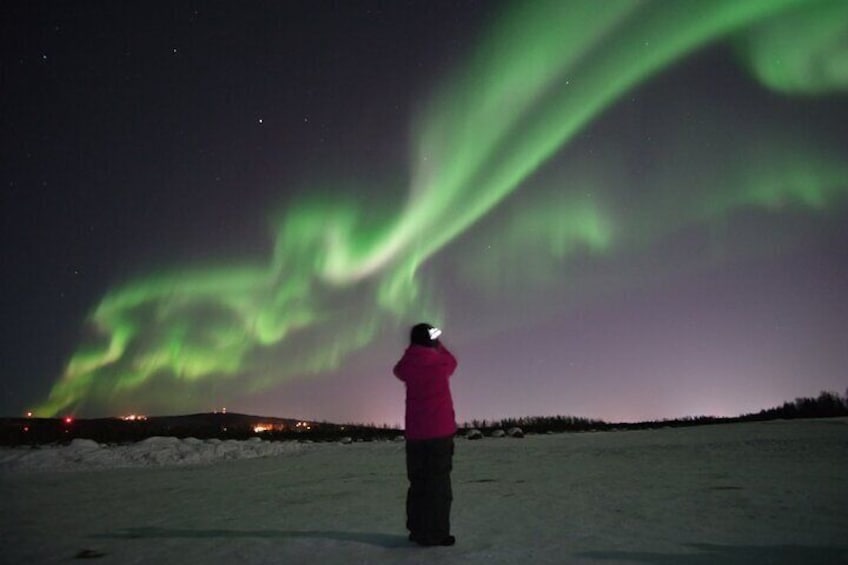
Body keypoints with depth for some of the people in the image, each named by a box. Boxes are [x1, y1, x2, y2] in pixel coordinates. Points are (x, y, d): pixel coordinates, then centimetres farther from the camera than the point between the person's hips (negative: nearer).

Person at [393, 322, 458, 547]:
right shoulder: (440, 362, -6)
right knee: (438, 484, 1)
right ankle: (435, 534, 0)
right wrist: (438, 345, 29)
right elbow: (451, 361, 17)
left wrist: (415, 347, 18)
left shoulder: (407, 365, -2)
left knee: (418, 482, 13)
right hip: (440, 432, -3)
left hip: (414, 434, 4)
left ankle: (417, 530, 17)